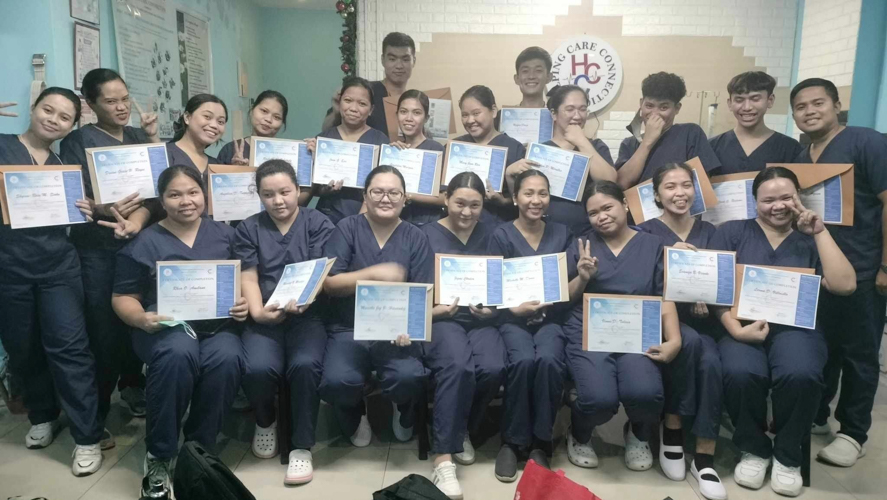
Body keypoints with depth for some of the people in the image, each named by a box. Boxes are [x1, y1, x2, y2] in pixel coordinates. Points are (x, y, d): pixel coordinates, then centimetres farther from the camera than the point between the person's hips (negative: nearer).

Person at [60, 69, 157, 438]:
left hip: (140, 242, 4)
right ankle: (94, 417, 8)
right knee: (103, 331, -4)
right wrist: (109, 211, -28)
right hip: (97, 250, -4)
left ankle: (132, 386, 28)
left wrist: (153, 137, -12)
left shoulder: (138, 136, 12)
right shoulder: (78, 140, -1)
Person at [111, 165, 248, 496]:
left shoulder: (224, 234, 15)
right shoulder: (144, 242, 10)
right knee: (178, 353, -37)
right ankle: (158, 456, -18)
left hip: (218, 325, 2)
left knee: (228, 358, -33)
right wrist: (141, 318, -13)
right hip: (166, 326, -1)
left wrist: (245, 304, -9)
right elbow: (122, 297, 9)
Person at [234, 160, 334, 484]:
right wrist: (258, 312, -14)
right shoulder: (249, 229, 15)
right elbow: (248, 278, 5)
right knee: (258, 368, -27)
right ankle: (265, 422, 9)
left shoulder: (319, 224, 8)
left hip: (307, 314, -1)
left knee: (305, 364, -31)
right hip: (264, 318, 2)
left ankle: (301, 446, -11)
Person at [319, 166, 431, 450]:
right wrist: (373, 273, -18)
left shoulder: (416, 238, 7)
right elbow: (329, 284, -5)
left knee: (409, 377, -30)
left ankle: (403, 411, 12)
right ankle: (355, 415, 12)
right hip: (348, 329, 0)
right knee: (338, 381, -29)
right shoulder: (347, 228, 3)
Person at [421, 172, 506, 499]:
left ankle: (463, 430, 0)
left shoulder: (490, 235, 13)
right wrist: (437, 309, -17)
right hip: (440, 319, -2)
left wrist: (492, 309, -8)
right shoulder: (427, 234, 6)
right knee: (457, 367, -34)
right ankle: (443, 458, -25)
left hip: (481, 319, 3)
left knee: (493, 368, -28)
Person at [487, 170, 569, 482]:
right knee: (523, 361, -32)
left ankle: (540, 443, -13)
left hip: (550, 318, 2)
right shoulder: (501, 235, 4)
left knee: (548, 360, -31)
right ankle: (511, 441, -12)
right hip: (513, 319, -1)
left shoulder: (562, 234, 12)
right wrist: (516, 307, -20)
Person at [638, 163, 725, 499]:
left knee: (711, 363, -29)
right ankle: (671, 429, -17)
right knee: (690, 342, -35)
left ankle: (705, 459, -18)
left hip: (701, 320, 3)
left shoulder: (708, 232, 13)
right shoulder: (645, 233, 3)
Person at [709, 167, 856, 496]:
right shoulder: (732, 232, 11)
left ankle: (788, 455, -4)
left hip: (795, 328, 1)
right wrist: (736, 329, -15)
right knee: (739, 373, -33)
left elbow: (845, 285, -2)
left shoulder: (811, 239, 15)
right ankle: (754, 449, -3)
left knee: (800, 374, -33)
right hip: (742, 326, -1)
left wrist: (820, 231, -2)